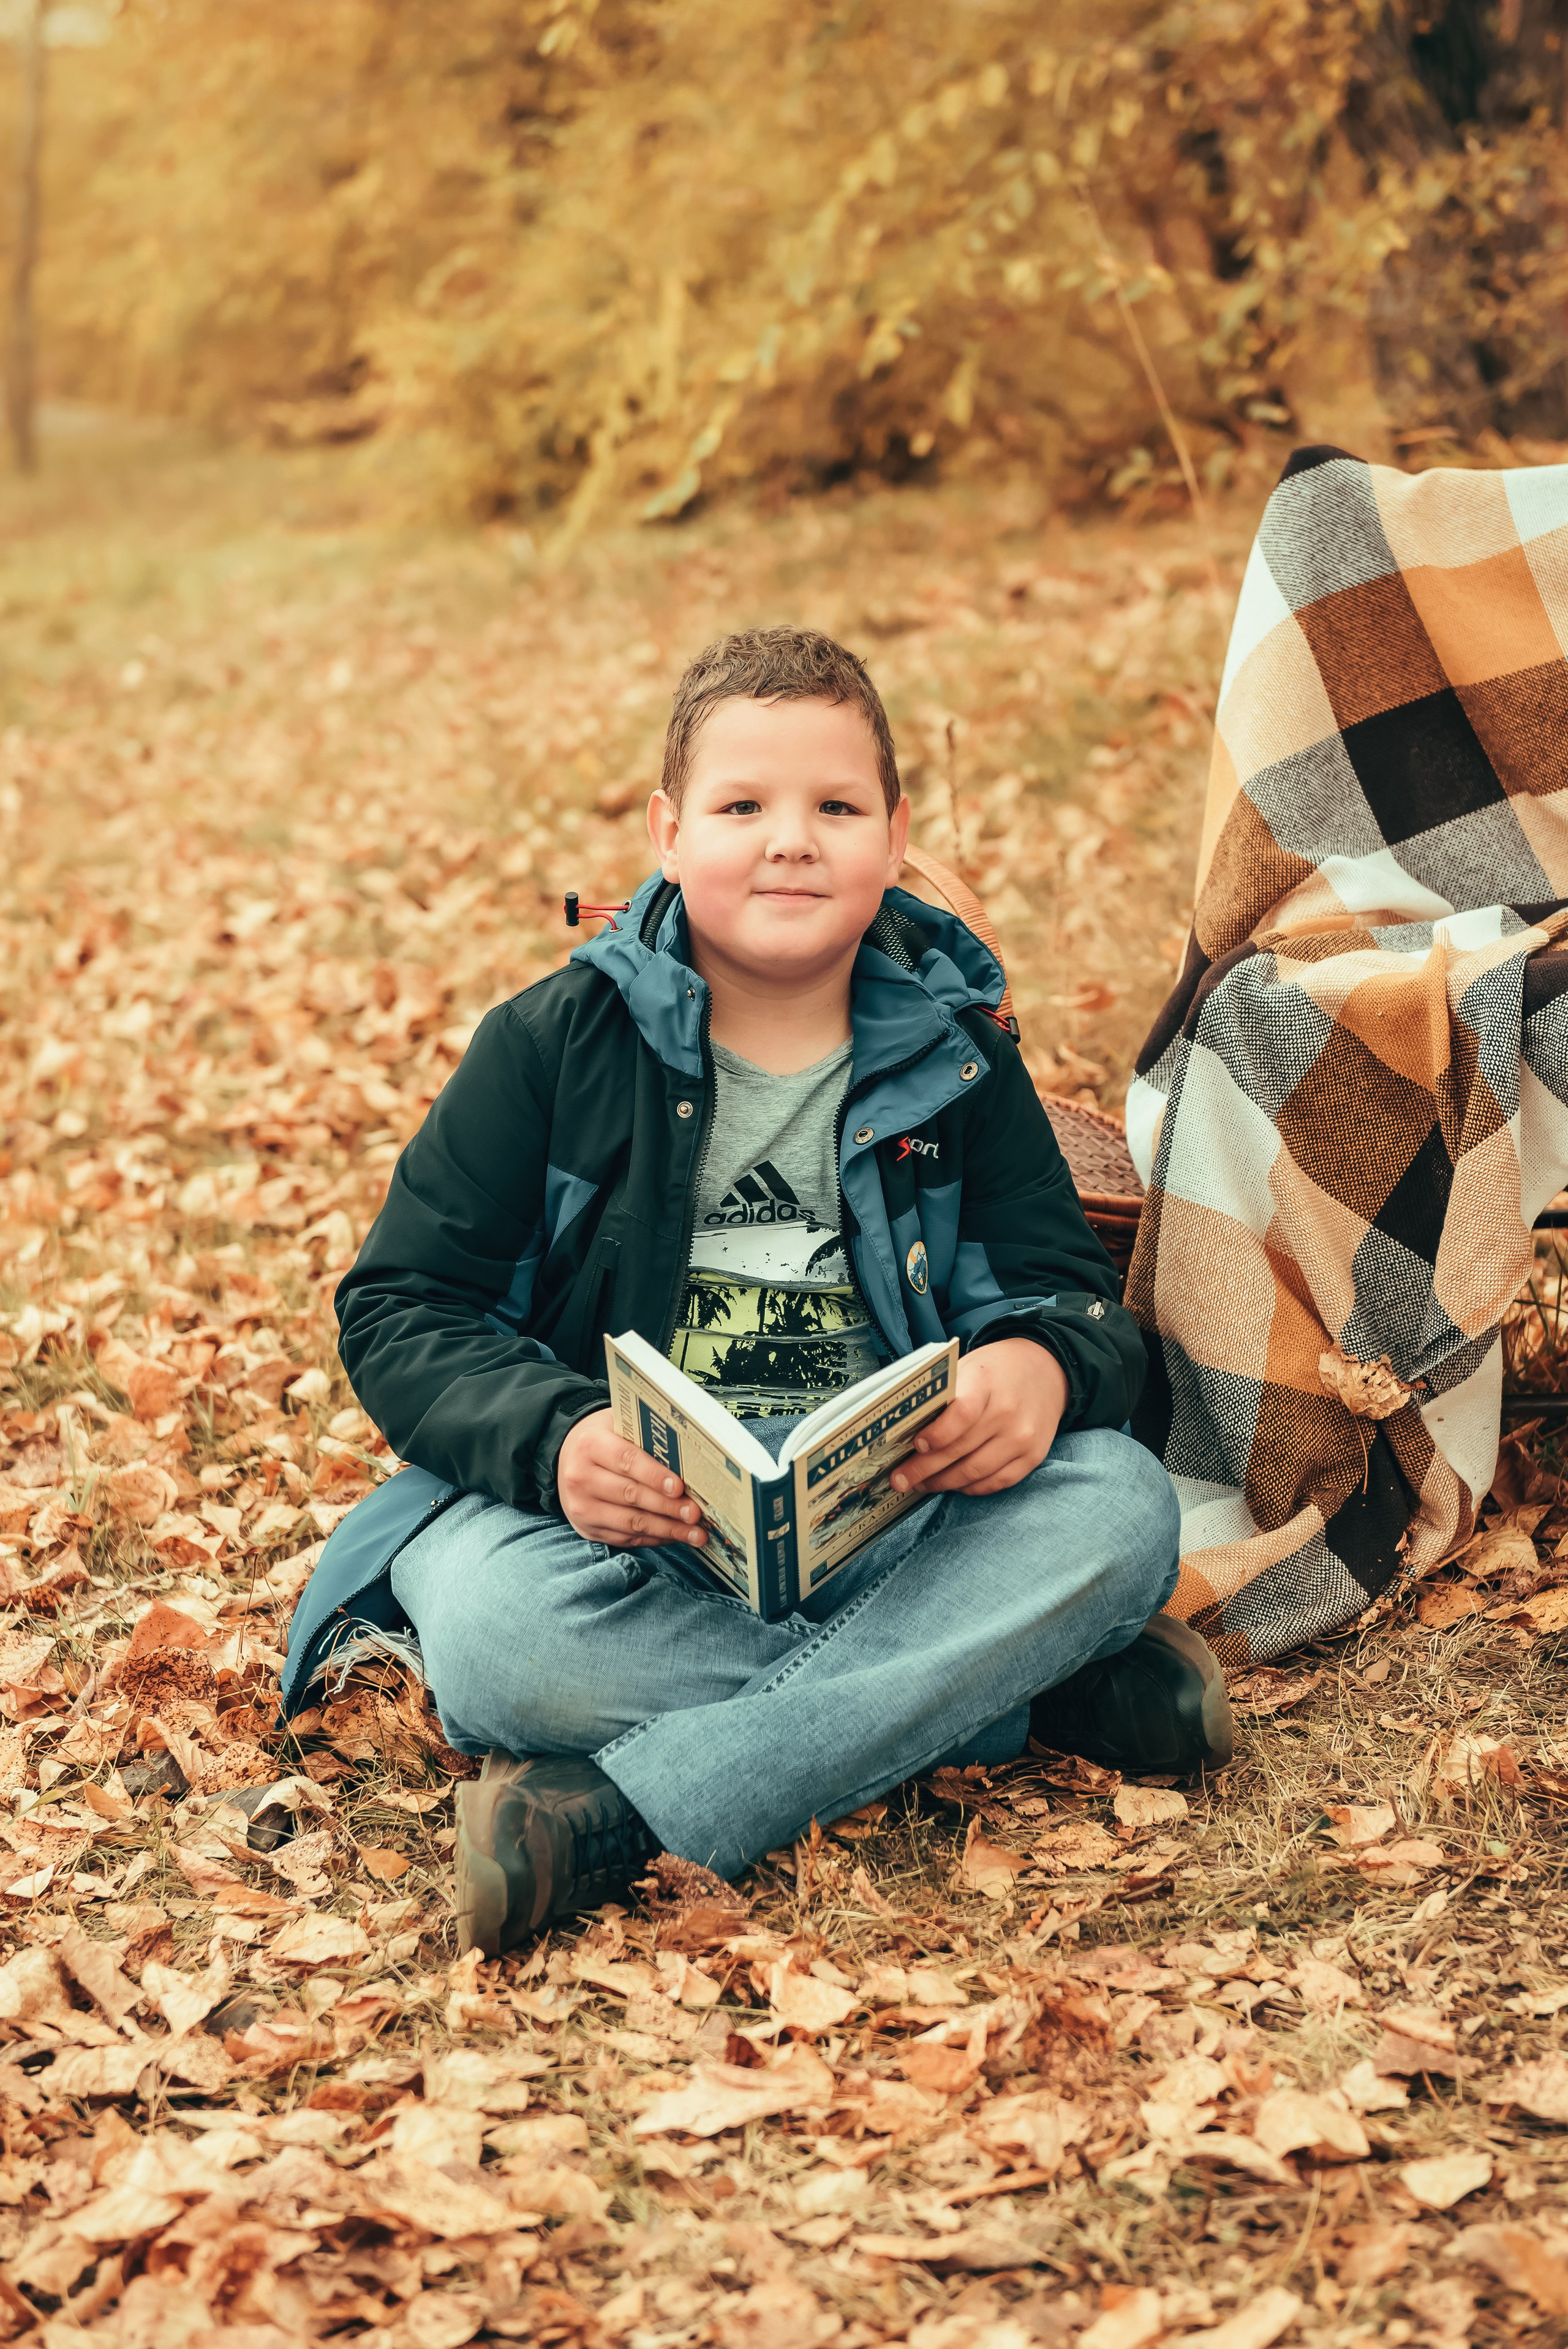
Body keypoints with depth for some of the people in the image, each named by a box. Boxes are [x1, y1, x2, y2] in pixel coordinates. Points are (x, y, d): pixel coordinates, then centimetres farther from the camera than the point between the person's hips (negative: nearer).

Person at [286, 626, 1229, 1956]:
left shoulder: (951, 1050, 9)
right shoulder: (555, 1046, 2)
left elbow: (1070, 1289, 7)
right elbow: (400, 1310, 0)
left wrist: (1042, 1367, -20)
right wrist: (553, 1440, -22)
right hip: (635, 1514, -1)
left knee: (1122, 1507, -27)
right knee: (493, 1625, -36)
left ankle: (627, 1807, -31)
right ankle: (1034, 1696, -23)